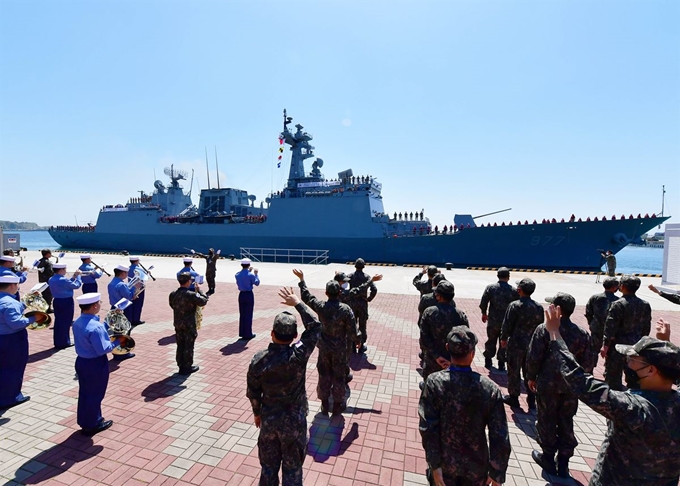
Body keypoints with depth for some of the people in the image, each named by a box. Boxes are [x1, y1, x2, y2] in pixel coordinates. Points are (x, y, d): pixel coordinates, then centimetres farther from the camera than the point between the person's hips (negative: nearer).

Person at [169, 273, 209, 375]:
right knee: (188, 346, 7)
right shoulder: (191, 295, -22)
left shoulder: (173, 294, -2)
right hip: (189, 325, -6)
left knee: (180, 346, 16)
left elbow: (172, 305, 13)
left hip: (177, 324, 6)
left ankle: (181, 366, 27)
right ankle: (187, 367, 17)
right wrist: (198, 290, -6)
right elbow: (204, 301, -15)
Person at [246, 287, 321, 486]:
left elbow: (253, 392, -4)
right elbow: (315, 326, -16)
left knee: (268, 467, 23)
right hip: (294, 421, -2)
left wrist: (257, 413, 14)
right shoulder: (298, 355, -26)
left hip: (268, 419, 2)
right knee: (292, 469, 18)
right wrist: (297, 303, -10)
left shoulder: (258, 359, -18)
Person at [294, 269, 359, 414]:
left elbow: (307, 297, 4)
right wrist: (358, 340, 6)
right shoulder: (346, 309, -20)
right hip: (340, 349, -2)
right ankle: (338, 405, 27)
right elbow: (353, 330, -15)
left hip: (324, 347, 2)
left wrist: (302, 280, 13)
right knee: (338, 376, 14)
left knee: (324, 375, 17)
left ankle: (324, 404, 30)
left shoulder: (320, 306, -13)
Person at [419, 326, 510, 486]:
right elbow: (500, 438, -15)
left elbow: (427, 428, -19)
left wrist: (434, 465, -8)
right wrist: (497, 472, -2)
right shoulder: (490, 388, -21)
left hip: (445, 461, 0)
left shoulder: (434, 382, -23)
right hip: (476, 464, 1)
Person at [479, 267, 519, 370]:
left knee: (491, 341, 17)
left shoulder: (490, 288, -9)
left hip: (493, 320, 1)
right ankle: (501, 364, 19)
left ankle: (488, 361, 26)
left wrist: (484, 313, 8)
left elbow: (483, 303, -7)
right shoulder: (513, 291, -9)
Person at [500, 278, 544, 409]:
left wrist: (503, 339, 1)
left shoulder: (515, 305, -18)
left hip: (516, 343, -5)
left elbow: (507, 324, -14)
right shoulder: (539, 307, -2)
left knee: (514, 372, 9)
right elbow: (540, 325, 5)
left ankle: (514, 397, 20)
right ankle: (532, 399, 25)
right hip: (532, 344, 5)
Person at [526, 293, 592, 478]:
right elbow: (587, 363, -1)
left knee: (546, 420, 14)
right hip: (571, 385, 4)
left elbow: (533, 357, -16)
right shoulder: (582, 334, -6)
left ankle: (548, 458, 29)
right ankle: (563, 463, 29)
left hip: (547, 383, -3)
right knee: (566, 422, 18)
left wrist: (531, 377, -1)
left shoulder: (543, 329, -18)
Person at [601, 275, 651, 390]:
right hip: (636, 346, 6)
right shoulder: (645, 305, 0)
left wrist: (605, 346, -11)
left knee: (613, 376, 6)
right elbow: (646, 328, 9)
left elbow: (610, 328, -18)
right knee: (634, 376, 19)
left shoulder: (617, 305, -19)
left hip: (618, 346, -6)